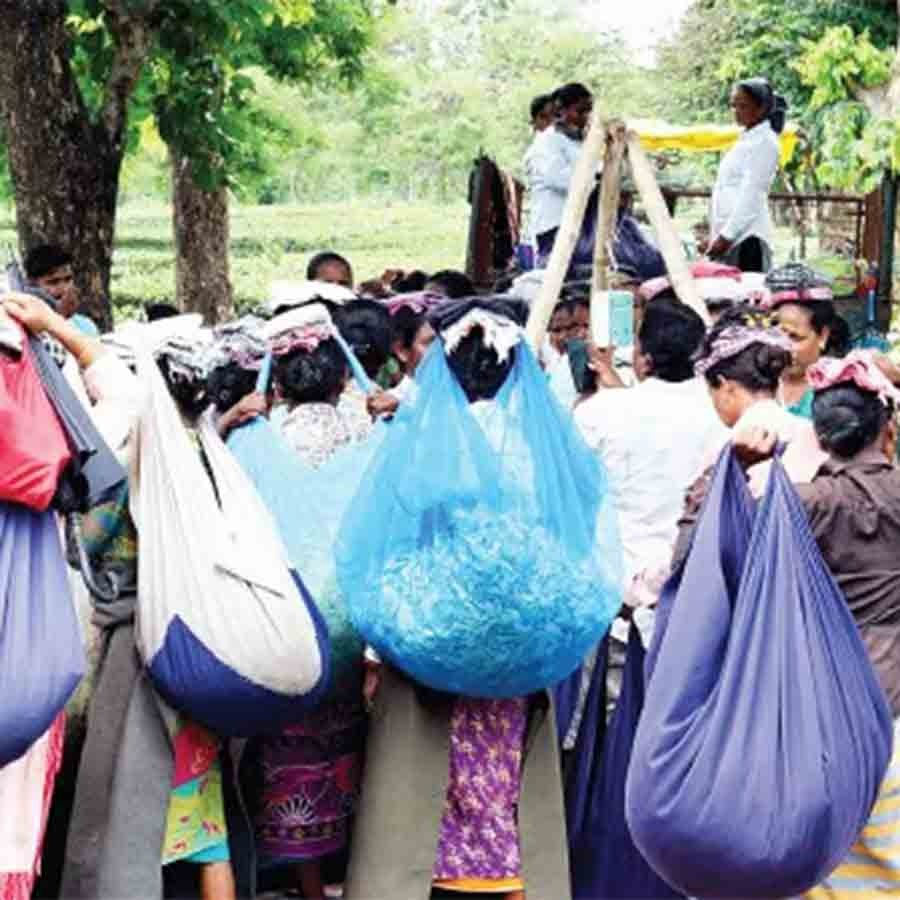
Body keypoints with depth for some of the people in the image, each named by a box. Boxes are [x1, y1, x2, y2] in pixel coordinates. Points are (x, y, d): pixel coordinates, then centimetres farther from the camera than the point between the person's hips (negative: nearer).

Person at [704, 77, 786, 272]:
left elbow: (751, 194, -13)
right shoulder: (746, 139, 20)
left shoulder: (764, 142, -6)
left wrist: (726, 236, -17)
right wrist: (715, 237, 18)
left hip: (747, 236, -8)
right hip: (729, 235, 8)